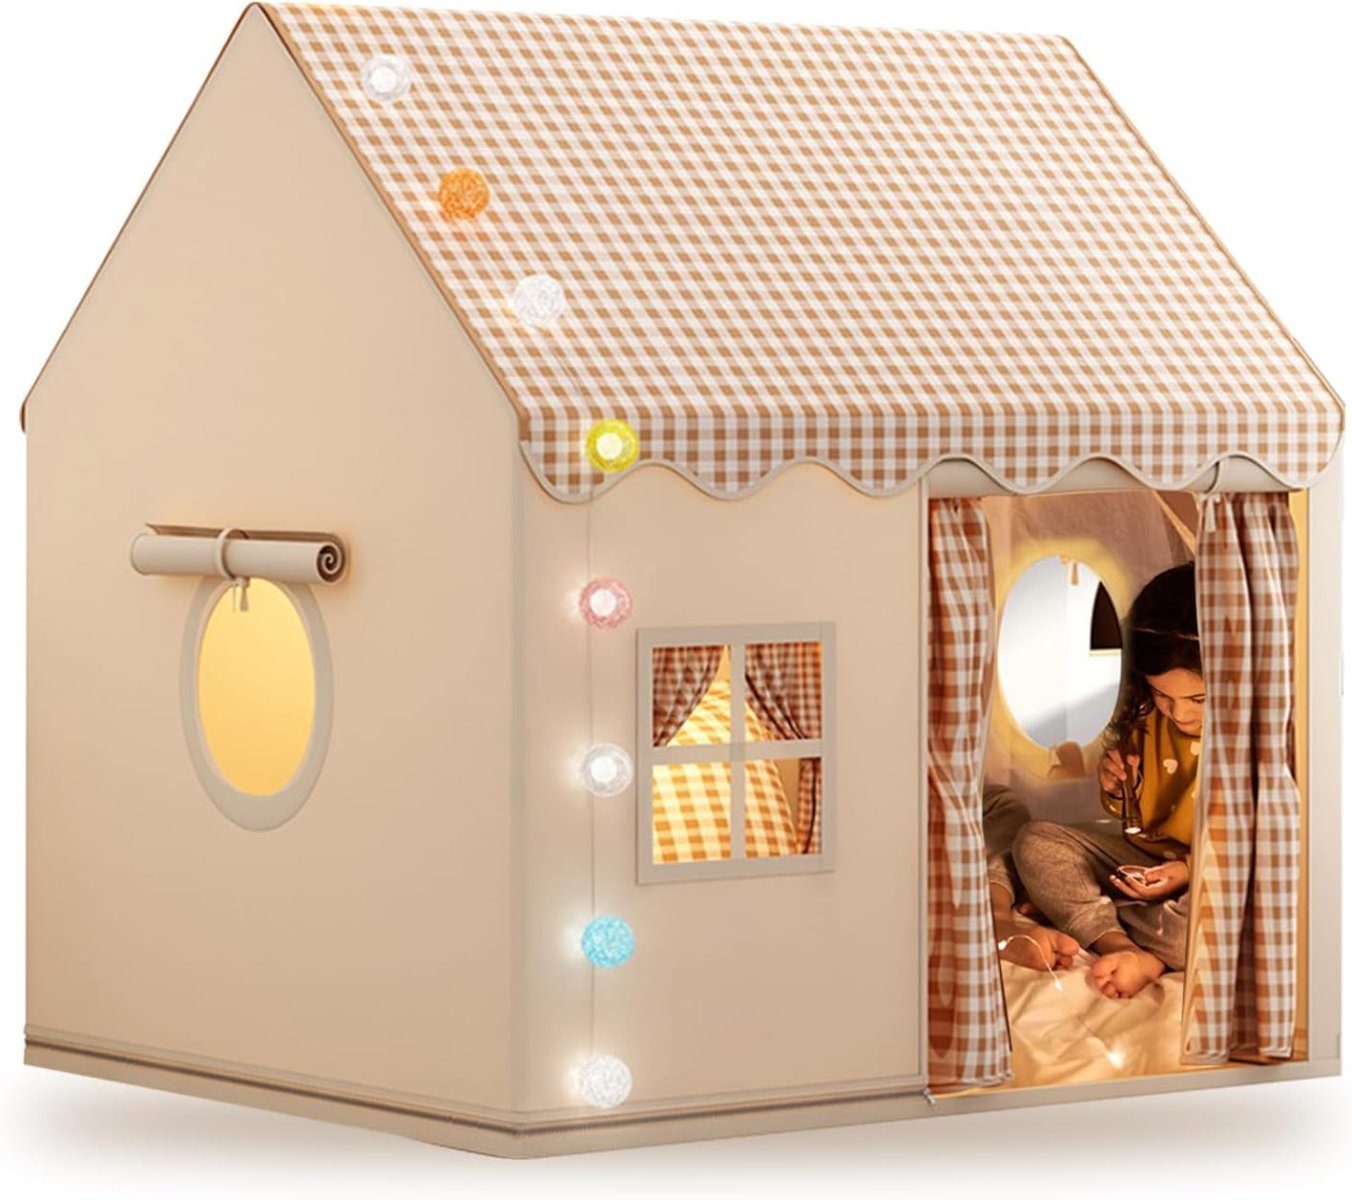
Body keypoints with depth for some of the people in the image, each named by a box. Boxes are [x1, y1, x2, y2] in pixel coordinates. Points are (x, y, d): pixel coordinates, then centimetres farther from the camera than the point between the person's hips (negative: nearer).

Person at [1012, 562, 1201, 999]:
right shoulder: (1149, 719, -2)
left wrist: (1190, 872, -27)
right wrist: (1118, 790, -10)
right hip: (1152, 862, 6)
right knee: (1036, 841, -12)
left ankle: (1071, 907, -29)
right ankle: (1122, 947, -33)